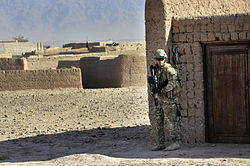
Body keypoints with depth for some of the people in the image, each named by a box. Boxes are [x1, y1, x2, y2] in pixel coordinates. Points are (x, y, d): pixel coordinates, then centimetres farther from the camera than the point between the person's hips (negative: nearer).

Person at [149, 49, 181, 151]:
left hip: (169, 99, -9)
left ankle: (175, 142, -4)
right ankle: (161, 143, 15)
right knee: (159, 121, 10)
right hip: (161, 99, 9)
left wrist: (162, 90, -21)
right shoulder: (157, 69, 15)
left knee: (170, 121, -8)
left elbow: (173, 83, -22)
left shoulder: (168, 69, -12)